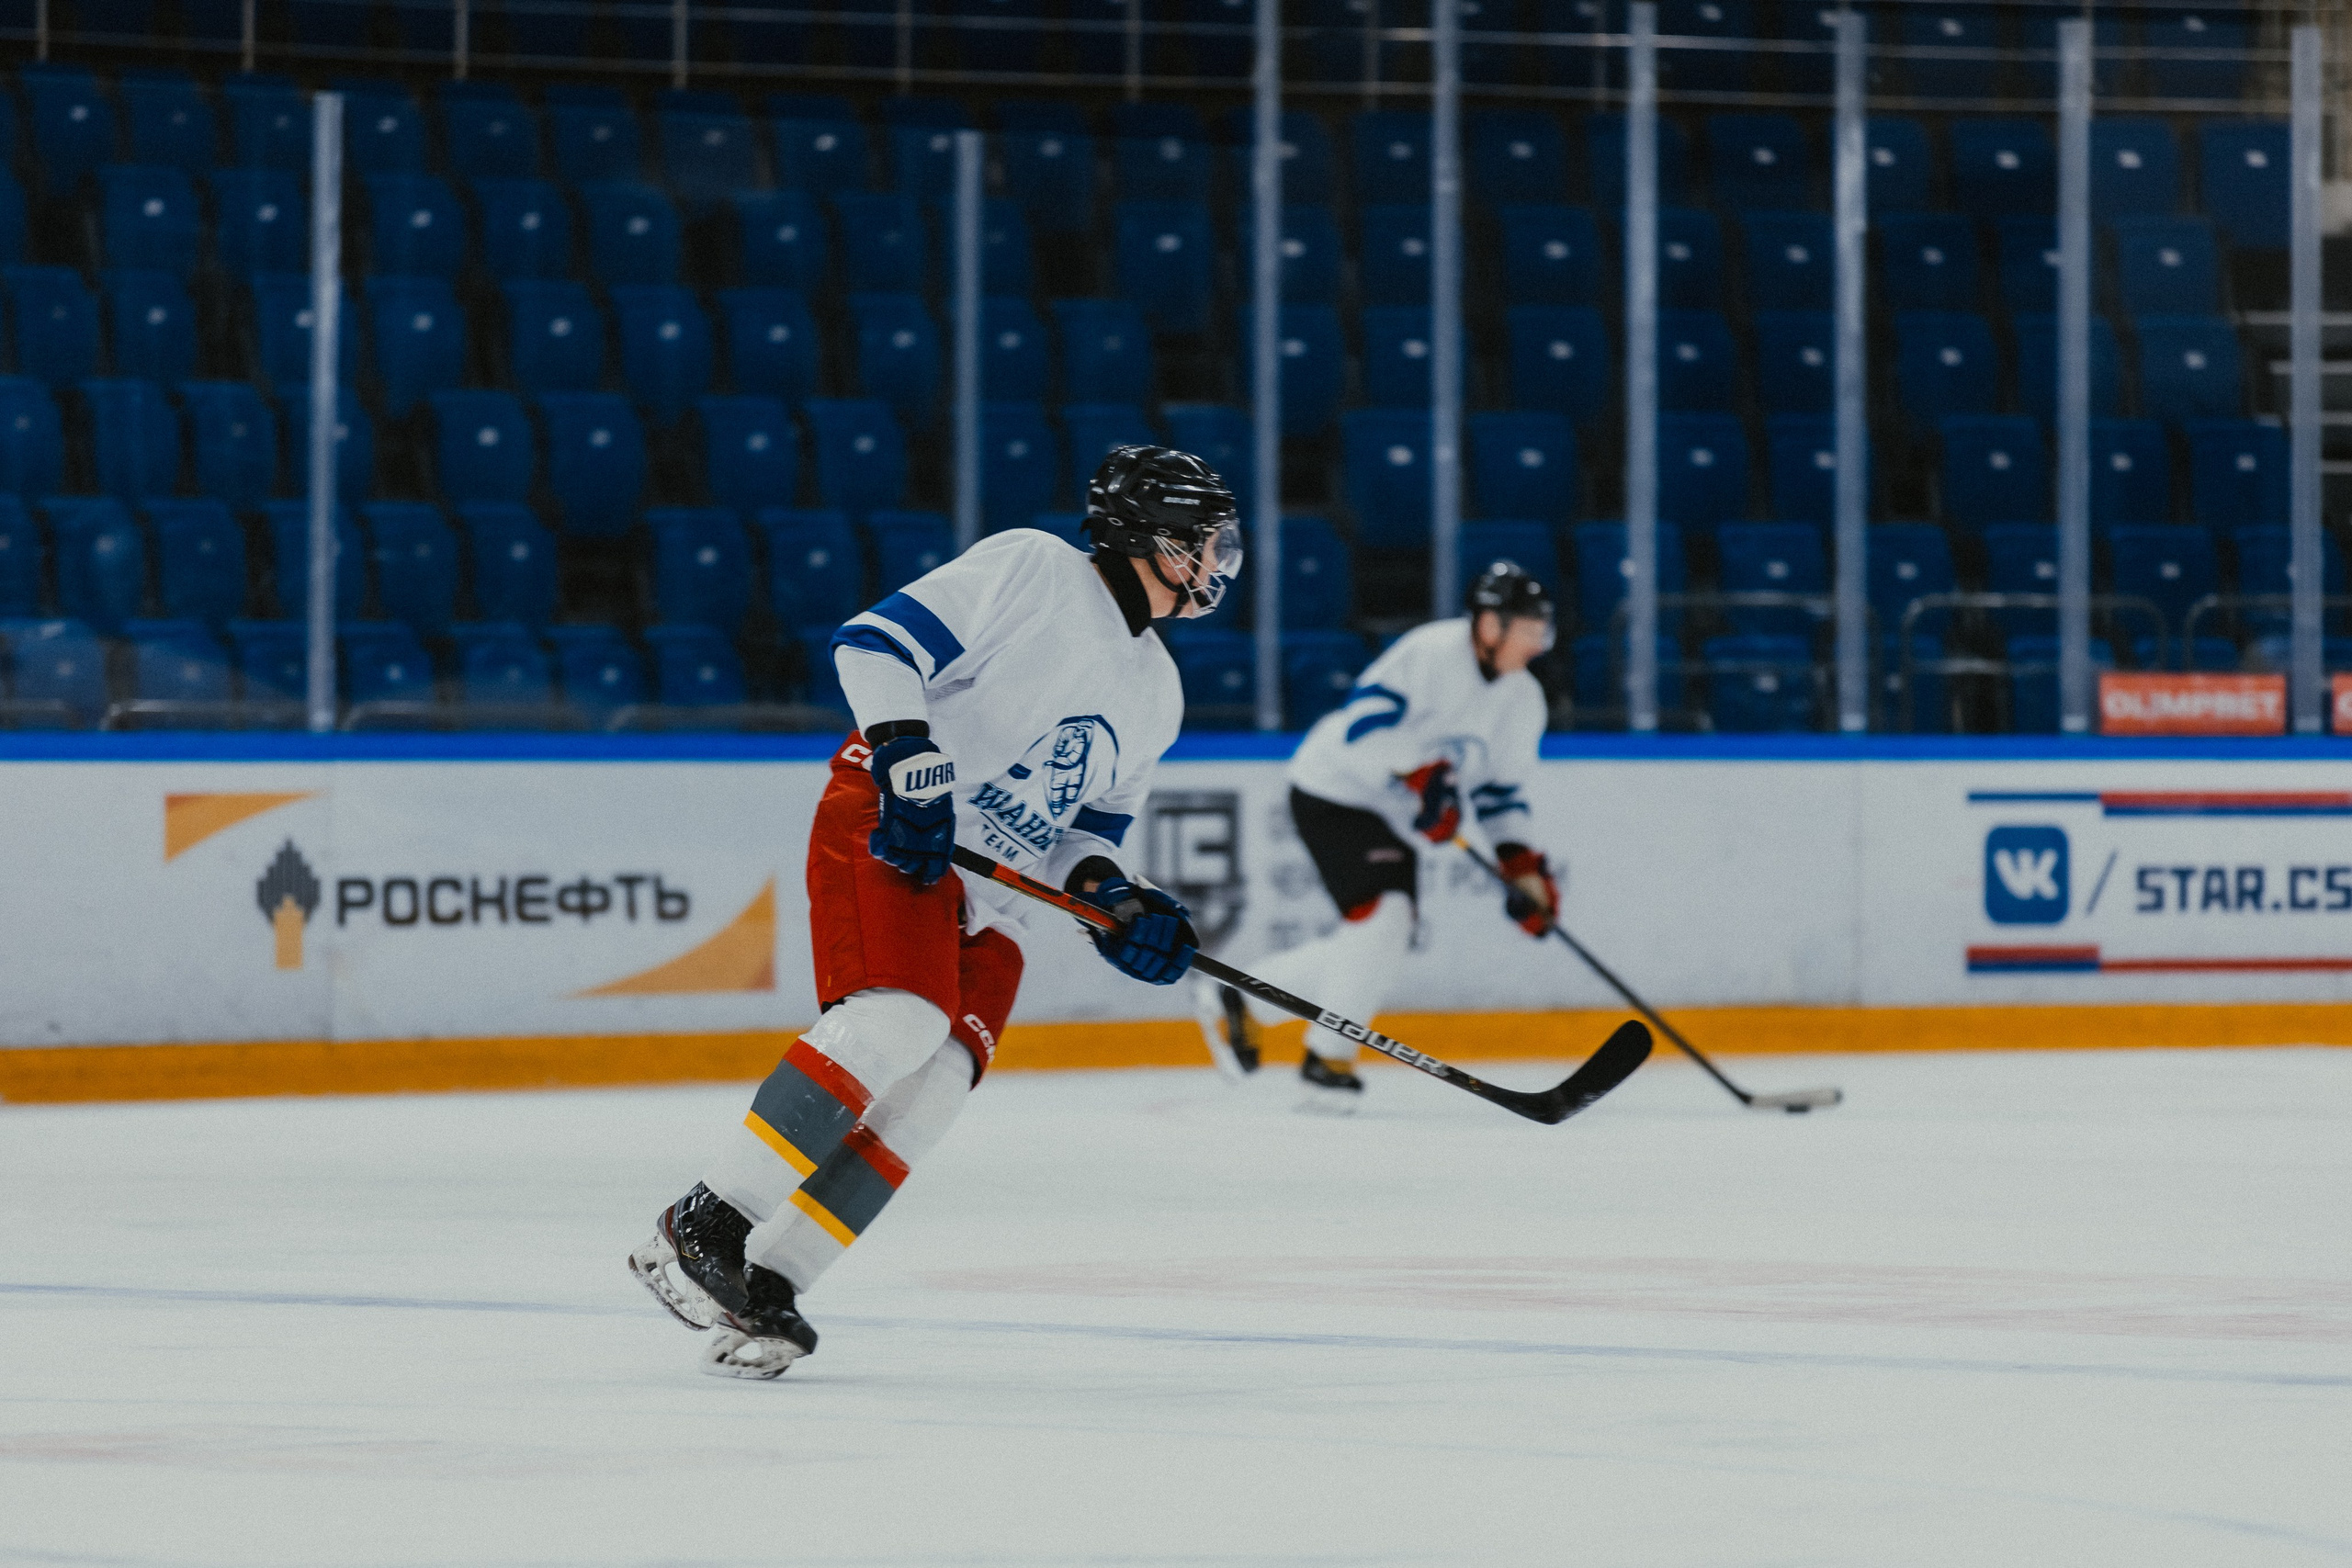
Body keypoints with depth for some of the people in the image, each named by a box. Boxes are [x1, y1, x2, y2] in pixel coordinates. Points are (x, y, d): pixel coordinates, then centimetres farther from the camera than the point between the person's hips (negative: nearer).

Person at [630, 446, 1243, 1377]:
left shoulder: (1155, 694, 20)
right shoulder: (1035, 570, -5)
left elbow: (1087, 828, 23)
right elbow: (877, 643, -12)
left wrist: (1114, 898, 3)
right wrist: (907, 758, -25)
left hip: (991, 898, 8)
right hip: (891, 833, -8)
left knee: (932, 1090, -11)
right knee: (896, 1020, -29)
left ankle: (765, 1287, -10)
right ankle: (700, 1230, -25)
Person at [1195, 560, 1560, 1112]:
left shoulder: (1522, 701, 4)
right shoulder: (1432, 653, -22)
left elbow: (1499, 792, 10)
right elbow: (1361, 724, -27)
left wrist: (1522, 863, -2)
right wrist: (1419, 776, -35)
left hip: (1393, 817, 9)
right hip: (1334, 791, -9)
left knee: (1377, 945, 6)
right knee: (1383, 916, -22)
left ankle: (1240, 1002, 21)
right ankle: (1329, 1061, -9)